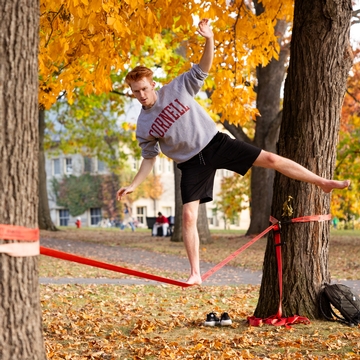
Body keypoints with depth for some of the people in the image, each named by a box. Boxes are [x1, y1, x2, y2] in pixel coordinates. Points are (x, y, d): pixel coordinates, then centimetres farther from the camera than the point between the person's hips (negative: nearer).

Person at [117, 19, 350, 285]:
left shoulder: (177, 88, -5)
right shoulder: (143, 126, -1)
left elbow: (203, 68, -6)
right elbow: (150, 158, 8)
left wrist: (209, 40, -24)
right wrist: (133, 185, -3)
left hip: (215, 143, -1)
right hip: (193, 164, 1)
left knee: (270, 159, -6)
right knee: (189, 217, -10)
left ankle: (323, 183, 8)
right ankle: (195, 273, -3)